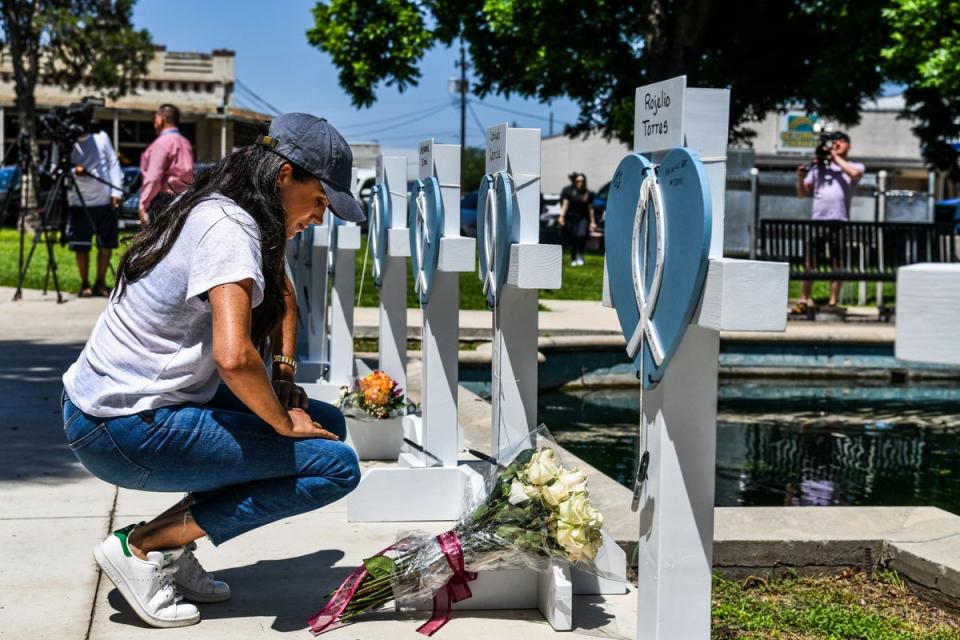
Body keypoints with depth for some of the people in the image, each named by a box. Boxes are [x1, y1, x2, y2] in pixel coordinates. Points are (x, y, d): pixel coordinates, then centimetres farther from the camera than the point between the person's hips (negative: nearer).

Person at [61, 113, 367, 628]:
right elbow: (233, 355, -31)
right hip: (126, 431, -10)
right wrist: (283, 423, -14)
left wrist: (272, 389, 11)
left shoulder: (209, 213, 13)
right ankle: (142, 547, -7)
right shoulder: (228, 229, -18)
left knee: (327, 423, 12)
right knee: (336, 466, -11)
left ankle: (173, 554, 9)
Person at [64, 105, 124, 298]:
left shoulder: (101, 138, 6)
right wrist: (73, 171, -27)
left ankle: (100, 283, 18)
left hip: (106, 202, 2)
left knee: (106, 245, 5)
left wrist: (116, 191, -3)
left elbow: (113, 164, 6)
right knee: (81, 246, 0)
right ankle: (85, 284, 13)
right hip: (79, 203, -2)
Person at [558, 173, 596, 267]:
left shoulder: (588, 194, 7)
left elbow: (590, 209, 11)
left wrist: (592, 222, 9)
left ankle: (580, 255, -8)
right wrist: (562, 216, -12)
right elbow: (565, 205, 2)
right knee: (573, 239, 1)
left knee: (582, 235, -25)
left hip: (583, 218, -1)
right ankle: (573, 259, 16)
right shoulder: (570, 193, 5)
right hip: (572, 218, 1)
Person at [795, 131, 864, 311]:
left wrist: (836, 157, -4)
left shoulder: (854, 166, 13)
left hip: (840, 222, -1)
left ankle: (833, 301, 7)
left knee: (837, 263, 2)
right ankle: (804, 300, 2)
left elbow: (855, 174, -13)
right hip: (817, 220, 1)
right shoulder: (818, 167, 17)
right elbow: (803, 193, 16)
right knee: (810, 262, -1)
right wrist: (800, 178, -4)